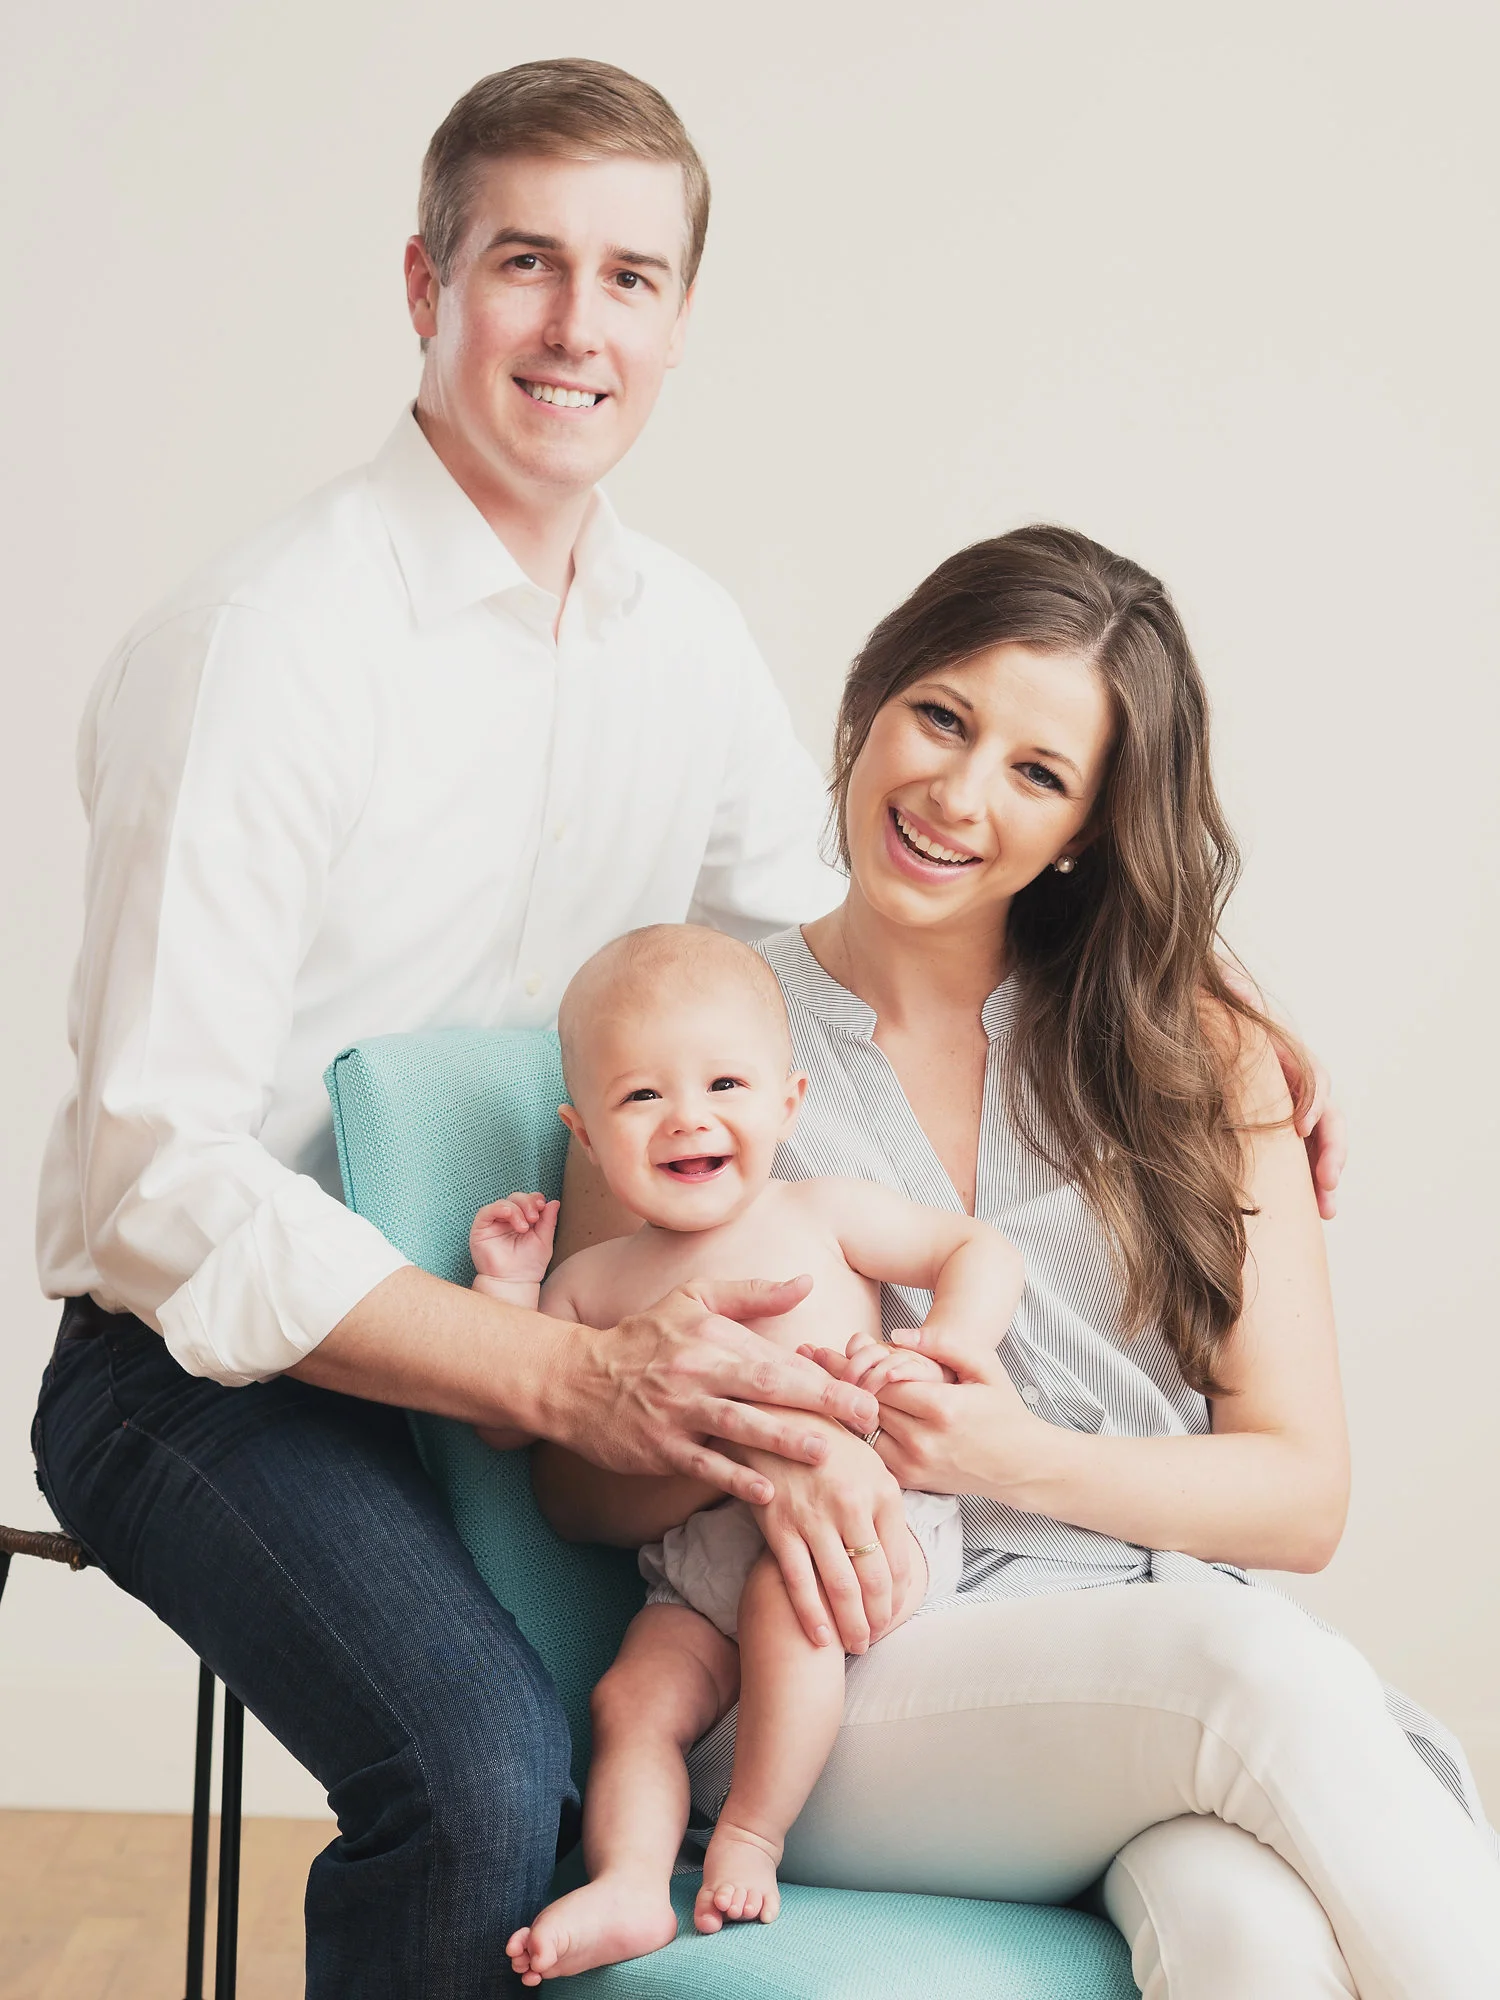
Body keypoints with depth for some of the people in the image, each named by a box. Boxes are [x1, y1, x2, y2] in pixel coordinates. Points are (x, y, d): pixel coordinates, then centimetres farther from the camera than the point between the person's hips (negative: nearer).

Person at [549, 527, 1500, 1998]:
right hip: (839, 1701, -1)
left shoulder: (1196, 1057, 12)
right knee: (1256, 1665, -33)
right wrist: (756, 1436, -15)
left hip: (1181, 1680, 2)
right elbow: (589, 1489, 8)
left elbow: (1301, 1497, 7)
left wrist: (1013, 1455, -11)